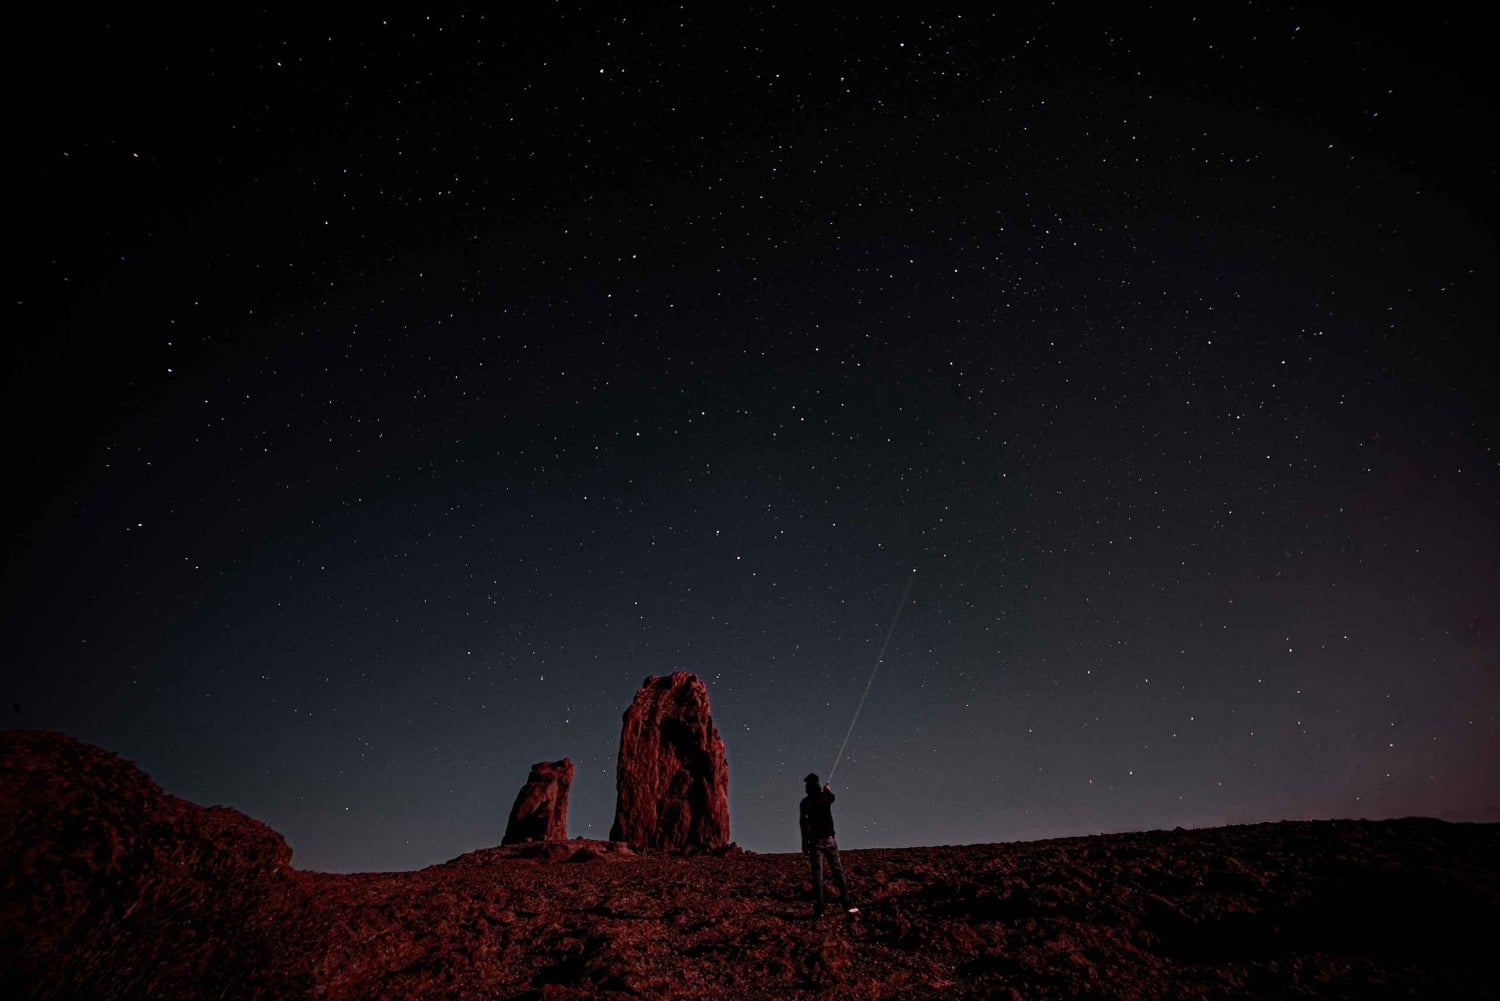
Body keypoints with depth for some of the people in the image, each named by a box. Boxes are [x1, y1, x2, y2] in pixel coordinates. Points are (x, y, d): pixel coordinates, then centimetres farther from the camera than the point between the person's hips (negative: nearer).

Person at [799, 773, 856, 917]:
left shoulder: (806, 801, -3)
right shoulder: (826, 796, 5)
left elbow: (803, 821, -13)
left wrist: (804, 841, -12)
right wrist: (827, 790, 51)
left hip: (815, 841, -2)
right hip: (829, 839, 2)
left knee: (817, 874, 0)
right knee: (838, 871, 6)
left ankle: (819, 909, -4)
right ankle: (848, 904, 0)